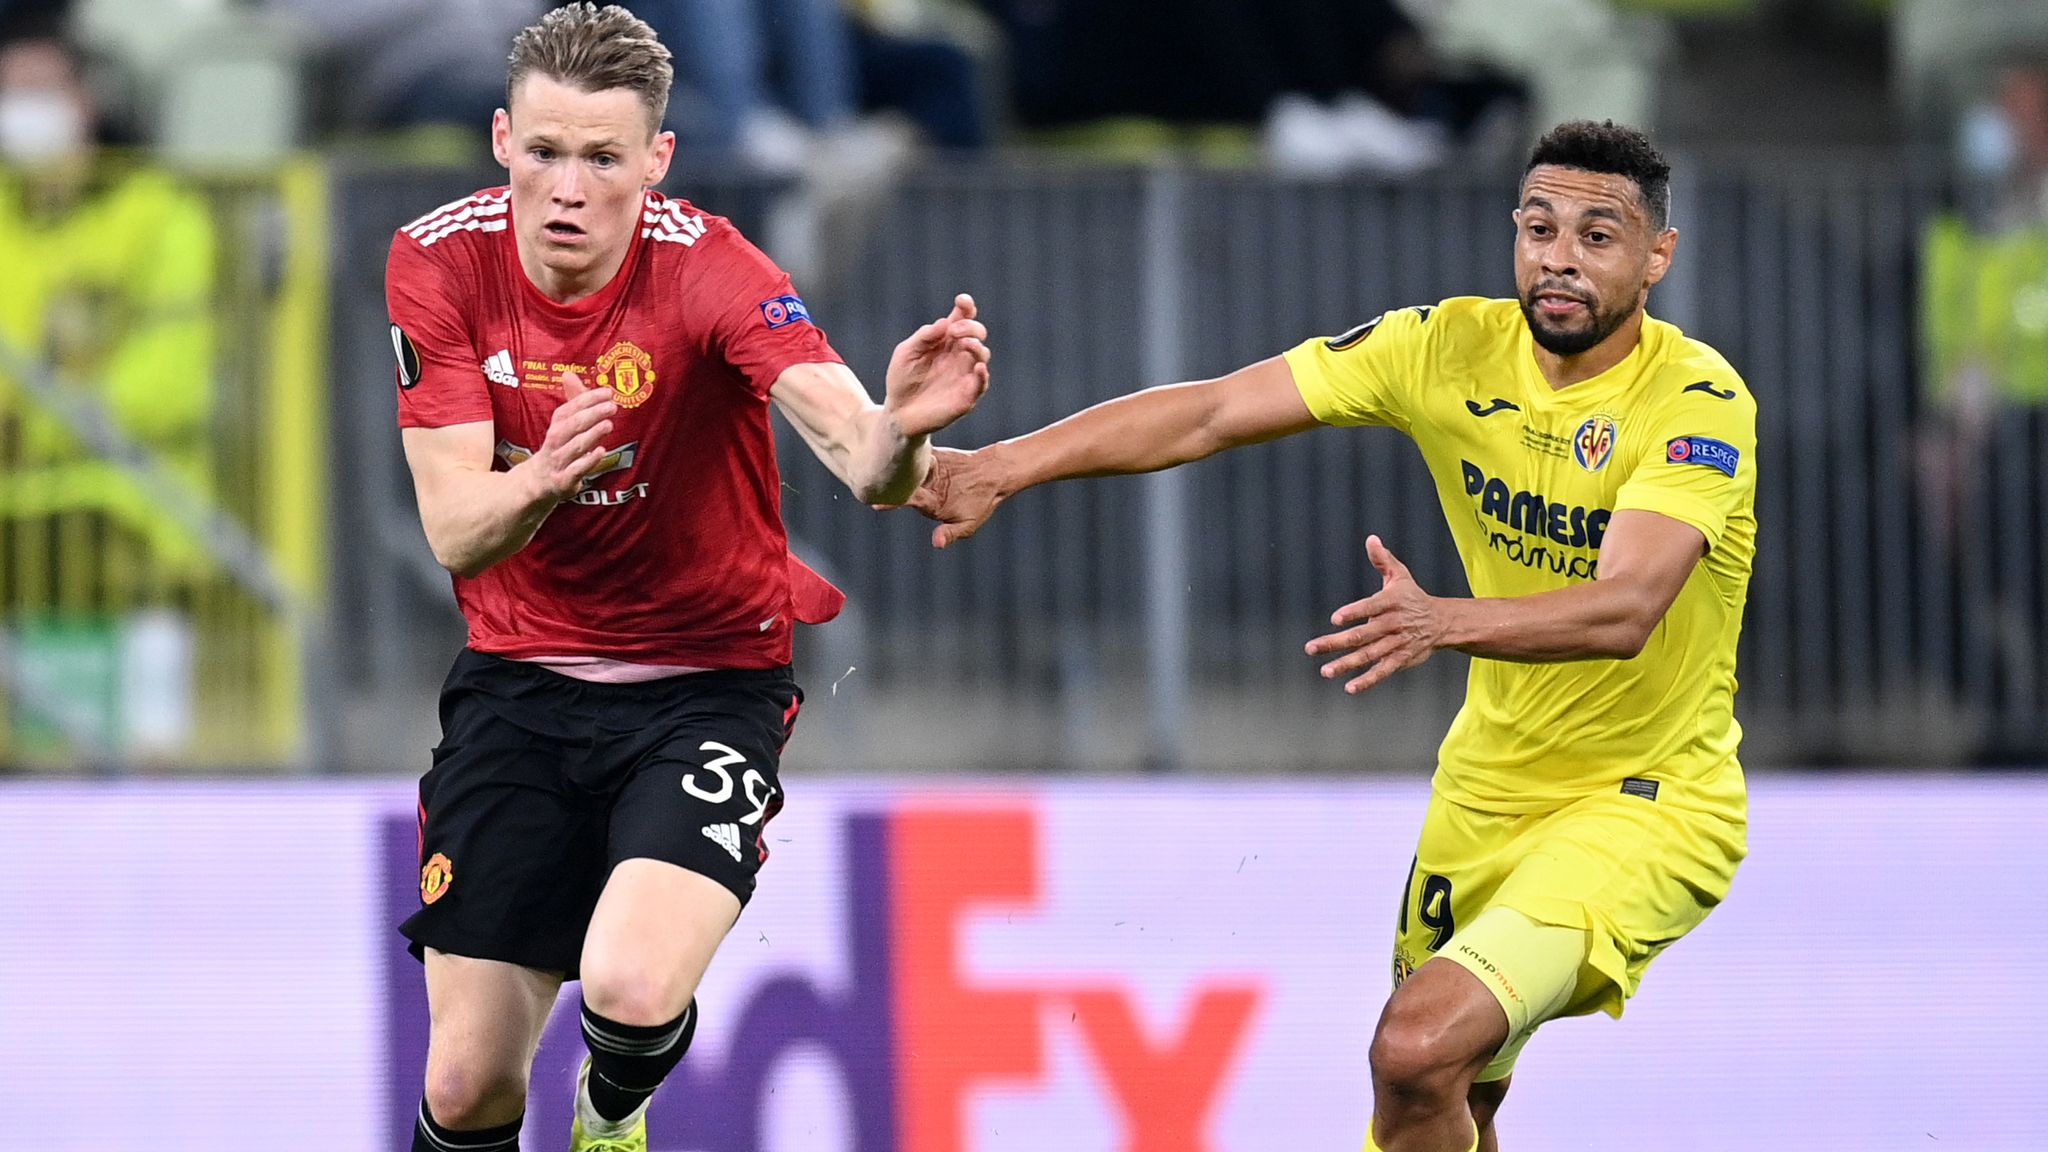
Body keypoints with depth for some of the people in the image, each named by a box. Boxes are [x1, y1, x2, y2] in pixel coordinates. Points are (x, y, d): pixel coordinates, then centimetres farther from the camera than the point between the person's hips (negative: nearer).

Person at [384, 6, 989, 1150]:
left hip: (709, 681, -3)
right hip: (519, 684, 3)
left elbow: (860, 457, -35)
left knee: (631, 990, -26)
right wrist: (542, 480, -37)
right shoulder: (439, 264, -10)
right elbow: (455, 532, -14)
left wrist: (900, 430, -59)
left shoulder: (708, 268, -20)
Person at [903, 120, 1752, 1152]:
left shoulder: (1700, 401, -21)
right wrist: (1005, 465, -18)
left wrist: (1444, 622, -53)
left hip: (1643, 803, -6)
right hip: (1487, 786, 6)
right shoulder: (1450, 348, -6)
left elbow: (1626, 609, -36)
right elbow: (1212, 413, -8)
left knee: (1420, 1048, -27)